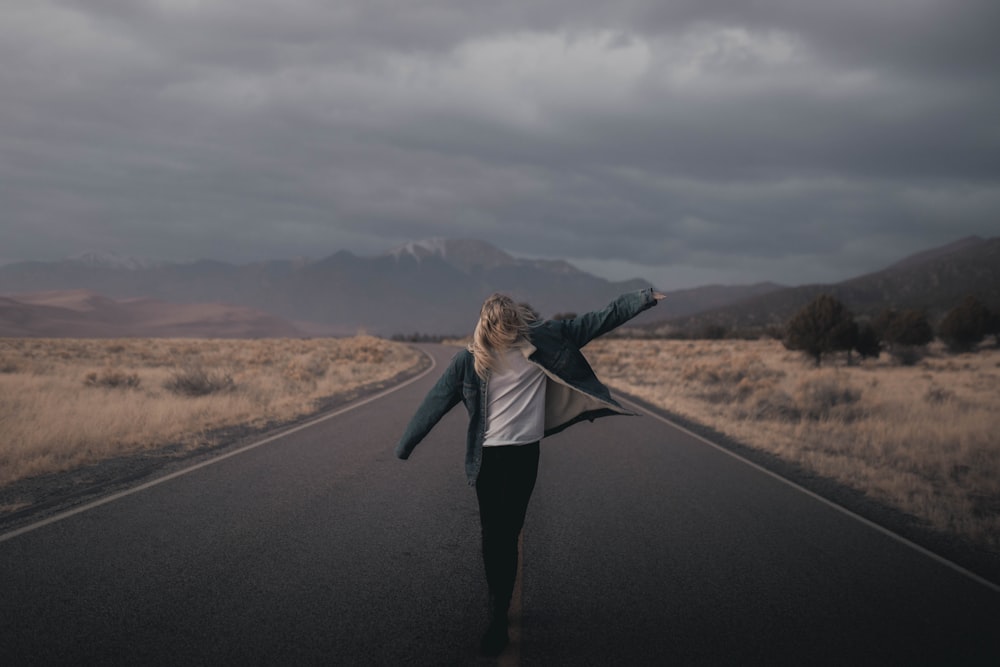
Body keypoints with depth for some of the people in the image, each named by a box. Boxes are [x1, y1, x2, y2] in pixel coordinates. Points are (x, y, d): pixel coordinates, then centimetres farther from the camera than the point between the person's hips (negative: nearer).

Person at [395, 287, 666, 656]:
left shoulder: (542, 339, -4)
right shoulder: (471, 359, -5)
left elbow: (594, 321, -2)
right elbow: (436, 402, 0)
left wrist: (643, 297, -5)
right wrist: (403, 448, 3)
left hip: (525, 452, 0)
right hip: (488, 455, 1)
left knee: (507, 533, -1)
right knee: (491, 533, 7)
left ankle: (498, 619, 3)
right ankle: (498, 606, 23)